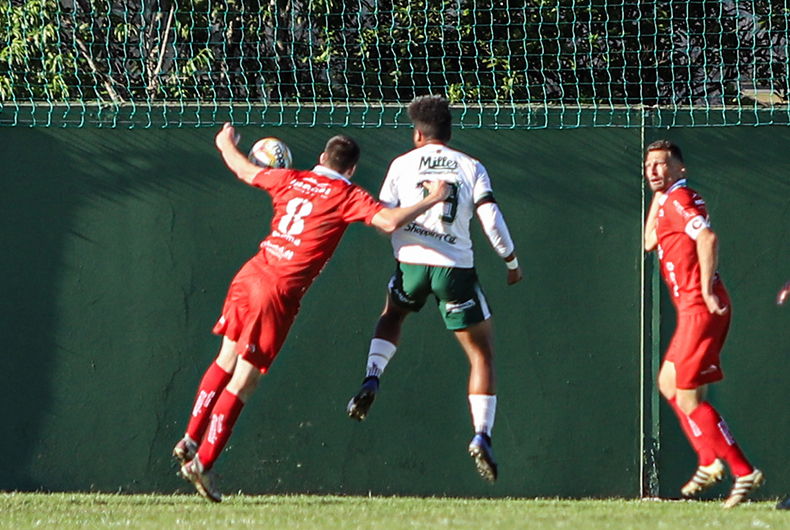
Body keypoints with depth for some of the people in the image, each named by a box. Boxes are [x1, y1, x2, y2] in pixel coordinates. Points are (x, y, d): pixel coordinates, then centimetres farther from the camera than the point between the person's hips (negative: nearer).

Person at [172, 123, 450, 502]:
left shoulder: (291, 180, 12)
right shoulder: (346, 196, -3)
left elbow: (245, 171, 27)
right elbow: (388, 222, -16)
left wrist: (226, 145, 49)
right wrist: (433, 199, -2)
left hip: (249, 275, 6)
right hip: (279, 292, -6)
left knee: (226, 364, 22)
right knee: (242, 383, -1)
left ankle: (190, 442, 26)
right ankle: (202, 463, 0)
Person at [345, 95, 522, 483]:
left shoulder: (402, 164, 8)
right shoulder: (471, 168, 7)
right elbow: (490, 217, -2)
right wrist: (511, 261, 9)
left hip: (412, 262, 1)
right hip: (456, 268, -1)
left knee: (392, 315, 35)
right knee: (481, 354, 8)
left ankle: (372, 379, 11)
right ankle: (482, 437, -7)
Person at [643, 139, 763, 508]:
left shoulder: (679, 198, -11)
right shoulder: (668, 201, 19)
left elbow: (707, 238, -26)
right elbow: (650, 243, 26)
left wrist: (707, 290, -25)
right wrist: (657, 197, 19)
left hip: (701, 309, -10)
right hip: (693, 310, 10)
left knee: (688, 398, -10)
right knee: (668, 383, 20)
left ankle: (744, 473, -10)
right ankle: (709, 462, 21)